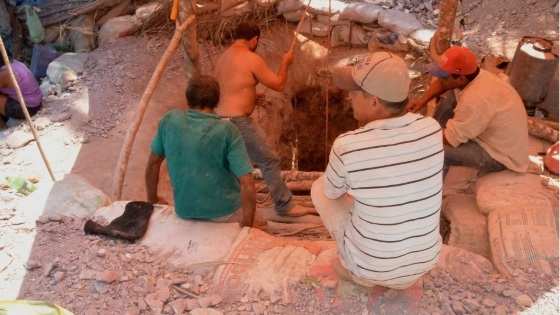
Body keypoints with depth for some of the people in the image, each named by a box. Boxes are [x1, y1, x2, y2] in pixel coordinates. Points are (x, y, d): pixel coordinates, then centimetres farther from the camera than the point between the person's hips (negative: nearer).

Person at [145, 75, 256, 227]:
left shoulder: (169, 120, -6)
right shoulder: (227, 130, -16)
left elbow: (153, 164, 6)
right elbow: (248, 184, -21)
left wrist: (152, 200, 21)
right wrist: (247, 227, -13)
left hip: (185, 213, 4)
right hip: (225, 213, -3)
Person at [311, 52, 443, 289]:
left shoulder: (346, 146, -27)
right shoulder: (432, 129, -14)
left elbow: (333, 192, -4)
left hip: (369, 264, -4)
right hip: (425, 259, 4)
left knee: (320, 188, 16)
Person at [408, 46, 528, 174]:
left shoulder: (475, 99, -36)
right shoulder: (474, 74, -11)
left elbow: (449, 139, -27)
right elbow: (441, 82, 10)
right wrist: (422, 100, -5)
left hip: (500, 156, -9)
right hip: (493, 133, 9)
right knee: (447, 96, 6)